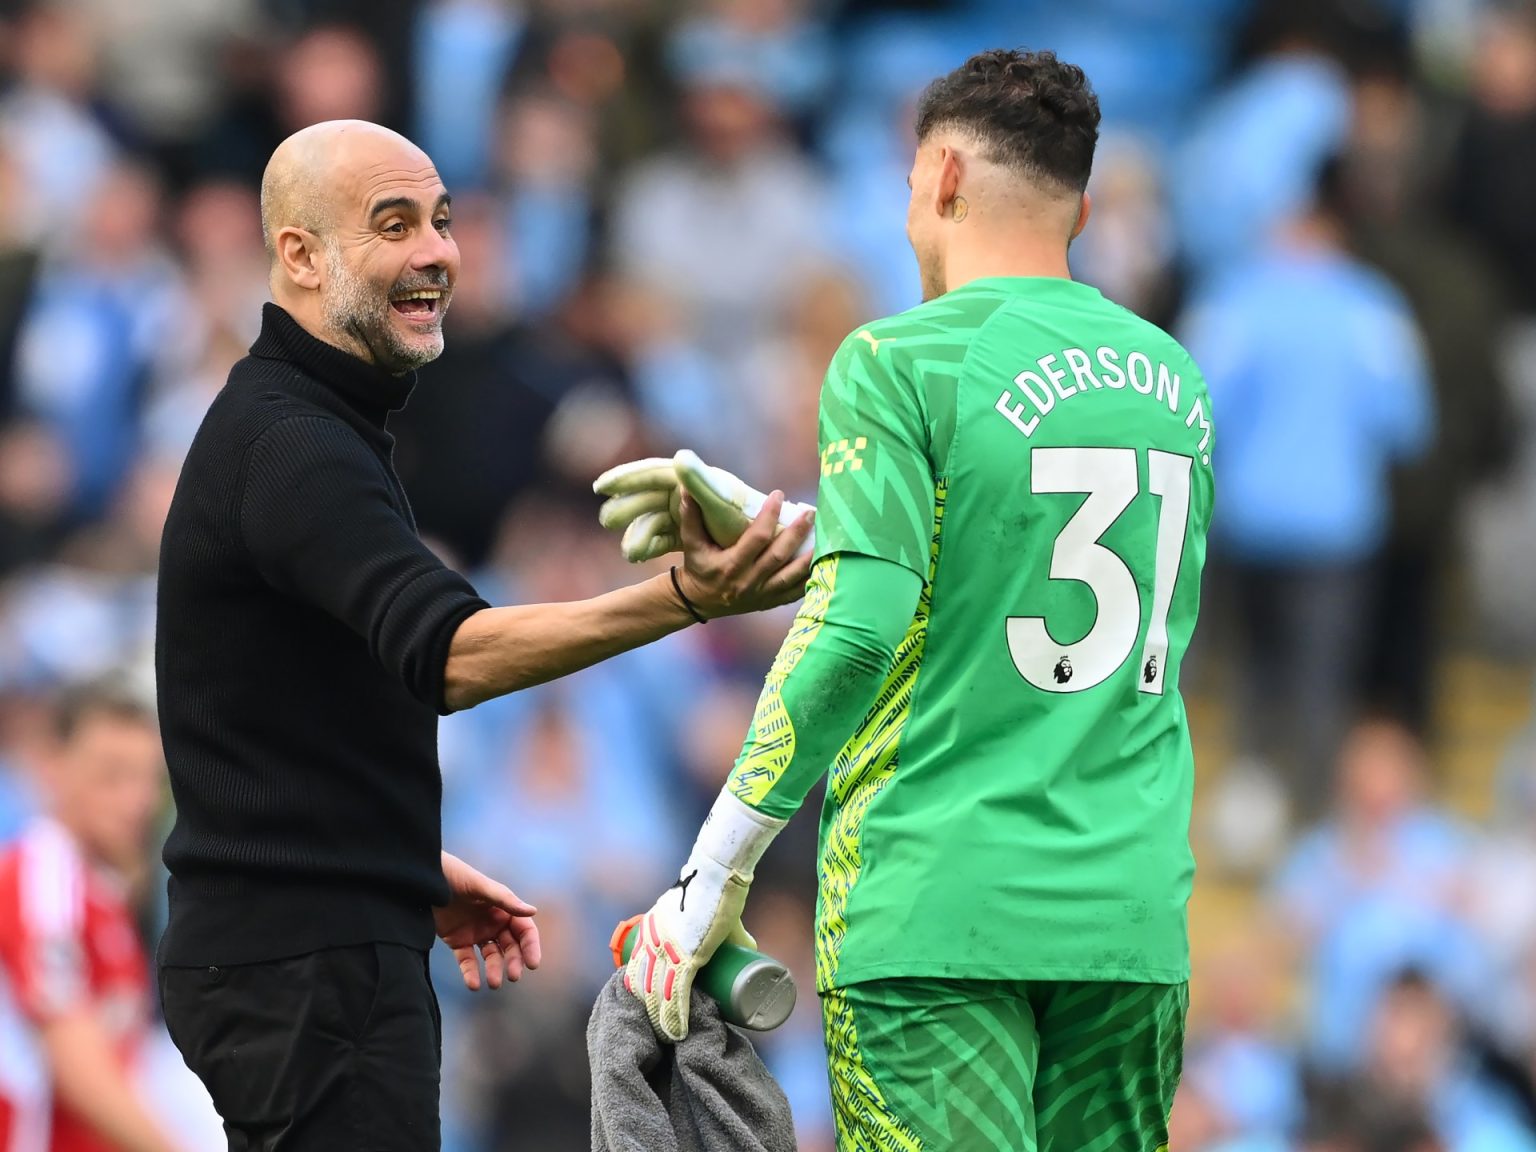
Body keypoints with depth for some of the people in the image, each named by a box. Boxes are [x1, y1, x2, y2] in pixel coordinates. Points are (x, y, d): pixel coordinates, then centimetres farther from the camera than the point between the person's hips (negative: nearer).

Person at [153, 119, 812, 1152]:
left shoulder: (287, 427, 17)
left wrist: (417, 866, 25)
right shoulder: (290, 447, -18)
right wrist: (685, 599, -45)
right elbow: (447, 652, -34)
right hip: (304, 960, -11)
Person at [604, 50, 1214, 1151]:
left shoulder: (897, 363, -6)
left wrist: (715, 872, -11)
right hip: (1133, 919, 6)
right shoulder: (1173, 379, 13)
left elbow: (854, 626, -16)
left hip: (936, 912, -5)